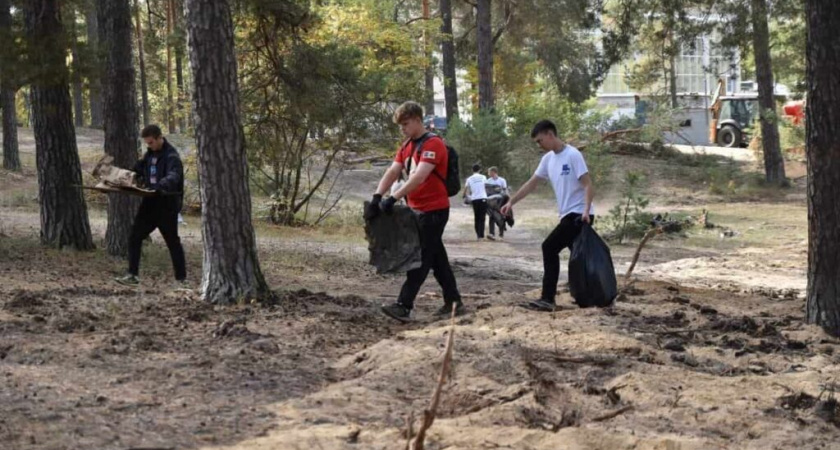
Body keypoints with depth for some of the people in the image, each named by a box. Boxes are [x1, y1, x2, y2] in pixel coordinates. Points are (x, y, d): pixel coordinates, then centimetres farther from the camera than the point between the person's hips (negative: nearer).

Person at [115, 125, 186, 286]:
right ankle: (132, 275, 7)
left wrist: (160, 186, -51)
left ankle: (181, 278, 12)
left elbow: (173, 177, -33)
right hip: (150, 202, 8)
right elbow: (138, 169, 23)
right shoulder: (150, 154, 10)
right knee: (135, 237, 2)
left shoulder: (171, 156, -17)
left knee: (172, 241, 2)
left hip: (167, 205, -7)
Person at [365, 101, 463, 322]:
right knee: (437, 258, 12)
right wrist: (377, 197, -14)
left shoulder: (433, 144, -16)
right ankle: (454, 302, 19)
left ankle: (404, 307, -13)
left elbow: (419, 177, -27)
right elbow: (392, 172, 2)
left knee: (420, 257, -9)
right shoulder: (407, 147, 12)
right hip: (418, 210, 9)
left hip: (434, 210, -9)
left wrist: (393, 198, -33)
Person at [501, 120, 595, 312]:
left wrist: (586, 210, -28)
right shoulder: (548, 159, 12)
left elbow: (587, 184, -16)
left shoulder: (572, 155, -13)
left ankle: (547, 299, -12)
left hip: (579, 214, -9)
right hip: (568, 215, 9)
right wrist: (511, 202, 14)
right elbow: (532, 183, 19)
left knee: (549, 247, -12)